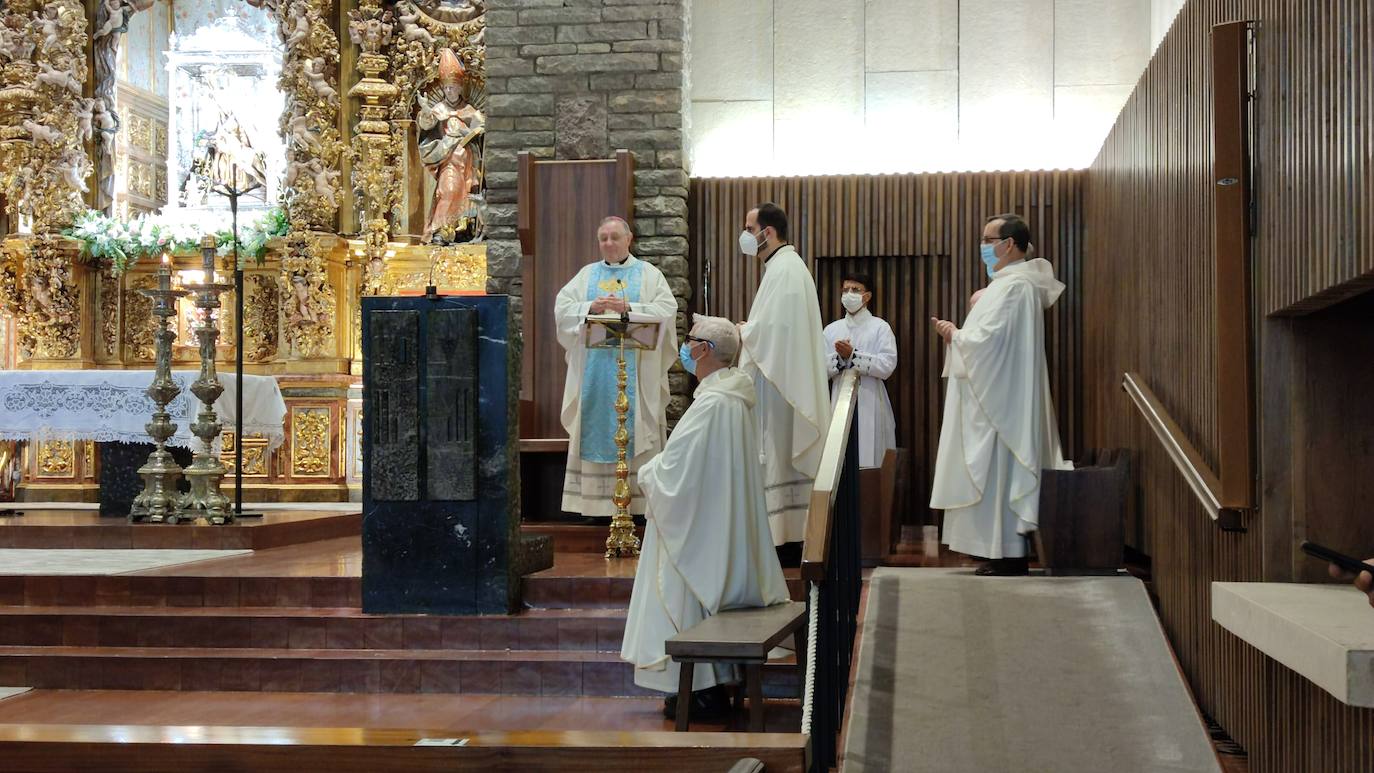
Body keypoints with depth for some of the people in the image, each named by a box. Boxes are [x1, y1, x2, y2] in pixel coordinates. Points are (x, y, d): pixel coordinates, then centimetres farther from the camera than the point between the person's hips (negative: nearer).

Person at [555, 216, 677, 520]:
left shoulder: (649, 274, 9)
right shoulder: (587, 274, 16)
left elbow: (667, 309, -5)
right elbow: (562, 307, 5)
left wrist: (628, 308, -15)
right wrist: (591, 307, -12)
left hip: (634, 367, -2)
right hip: (594, 367, 2)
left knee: (633, 426, -6)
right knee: (597, 428, -1)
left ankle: (638, 502, -3)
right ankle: (598, 502, 2)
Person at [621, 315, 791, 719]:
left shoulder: (711, 404, -23)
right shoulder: (735, 398, 7)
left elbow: (673, 470, -23)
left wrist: (646, 473, -3)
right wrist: (658, 469, 14)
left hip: (697, 524, -10)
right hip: (722, 519, 10)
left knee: (692, 599, 1)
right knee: (709, 593, 16)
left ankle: (700, 690, 8)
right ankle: (714, 683, 23)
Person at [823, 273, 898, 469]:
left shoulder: (880, 327, 3)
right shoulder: (831, 330, 14)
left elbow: (887, 365, -10)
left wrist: (852, 355, -14)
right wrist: (839, 357, -12)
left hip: (870, 404, -3)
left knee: (869, 457, -6)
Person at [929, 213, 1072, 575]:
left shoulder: (1012, 286, -17)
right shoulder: (1019, 282, 17)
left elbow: (988, 340, -22)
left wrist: (955, 334, -5)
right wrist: (960, 333, 8)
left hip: (999, 398, -11)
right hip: (1001, 394, 11)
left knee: (998, 472, -7)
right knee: (1003, 473, 11)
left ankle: (1008, 556, -3)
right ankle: (1008, 553, 15)